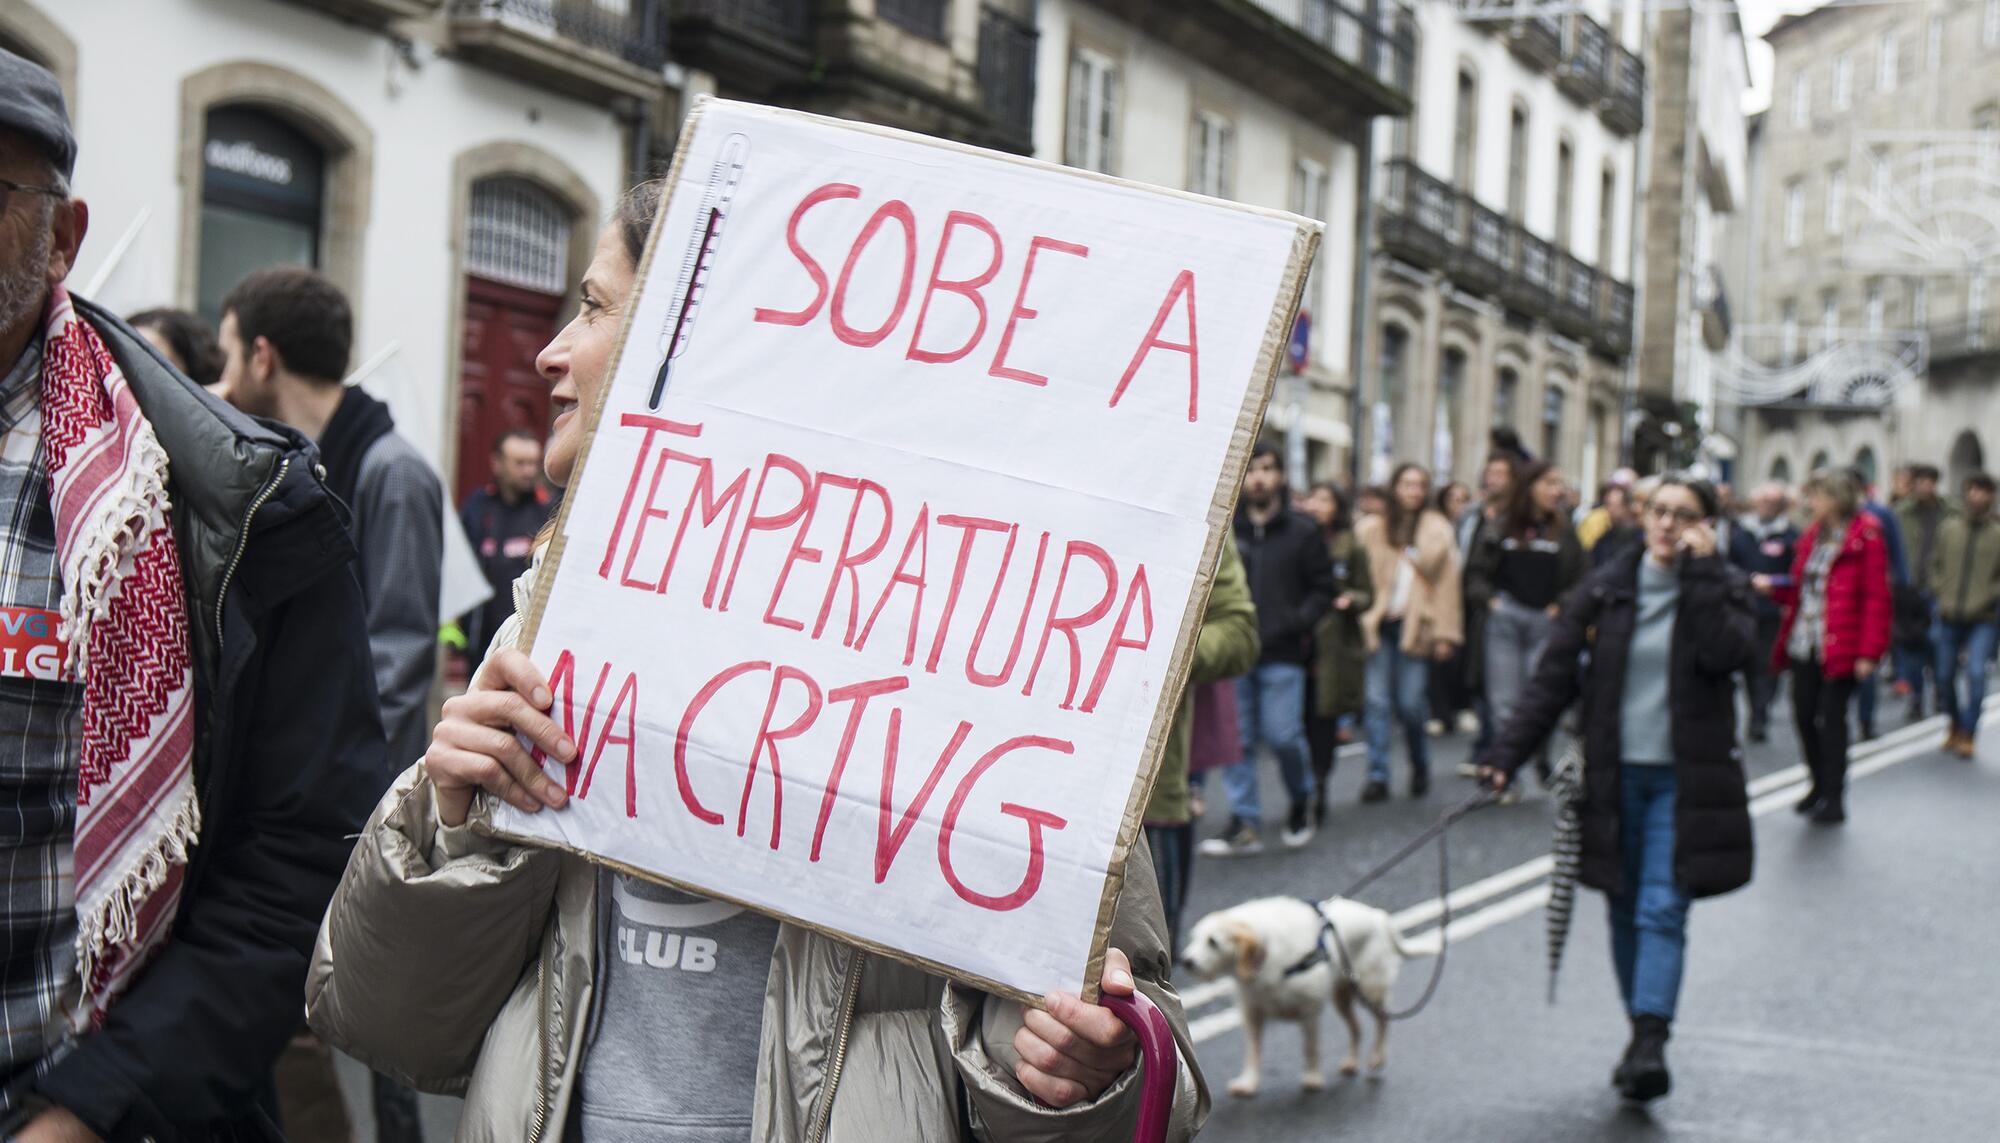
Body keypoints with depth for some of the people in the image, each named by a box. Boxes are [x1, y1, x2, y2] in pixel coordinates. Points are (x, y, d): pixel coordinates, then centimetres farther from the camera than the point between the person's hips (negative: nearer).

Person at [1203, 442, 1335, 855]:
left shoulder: (1302, 533, 5)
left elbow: (1323, 588, 6)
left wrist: (1298, 623, -8)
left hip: (1282, 654, -2)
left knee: (1283, 735, -5)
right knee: (1237, 740, 1)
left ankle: (1301, 800, 22)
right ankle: (1244, 823, 6)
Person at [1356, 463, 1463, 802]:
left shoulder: (1437, 530, 7)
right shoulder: (1371, 529, 7)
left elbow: (1446, 584, 5)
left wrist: (1445, 634, 0)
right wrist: (1360, 615, -6)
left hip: (1415, 625, -1)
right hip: (1378, 622, 1)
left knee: (1410, 704, -4)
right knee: (1377, 703, -4)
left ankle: (1420, 765, 21)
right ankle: (1378, 776, 1)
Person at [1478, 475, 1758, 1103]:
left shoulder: (1723, 587, 2)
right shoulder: (1607, 587, 5)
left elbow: (1726, 653, -19)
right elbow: (1555, 676, 3)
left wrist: (1701, 570, -16)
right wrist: (1506, 752, -5)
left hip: (1683, 780, -3)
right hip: (1615, 775, 3)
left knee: (1662, 910, -12)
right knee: (1625, 912, 8)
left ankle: (1650, 1043, -17)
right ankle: (1643, 1037, 19)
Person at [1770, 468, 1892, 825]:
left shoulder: (1866, 536, -8)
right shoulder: (1813, 535, 13)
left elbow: (1876, 597, -11)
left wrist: (1869, 651, -16)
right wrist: (1773, 587, 1)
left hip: (1840, 646, -7)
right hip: (1804, 644, 7)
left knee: (1831, 718, -4)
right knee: (1804, 714, 8)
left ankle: (1834, 798, 6)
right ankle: (1820, 785, 25)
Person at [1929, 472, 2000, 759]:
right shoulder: (1948, 528, 5)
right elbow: (1935, 563, 14)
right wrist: (1942, 591, 2)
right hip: (1950, 617, 3)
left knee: (1976, 673, -16)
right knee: (1945, 676, 8)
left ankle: (1967, 734, -3)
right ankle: (1955, 724, 32)